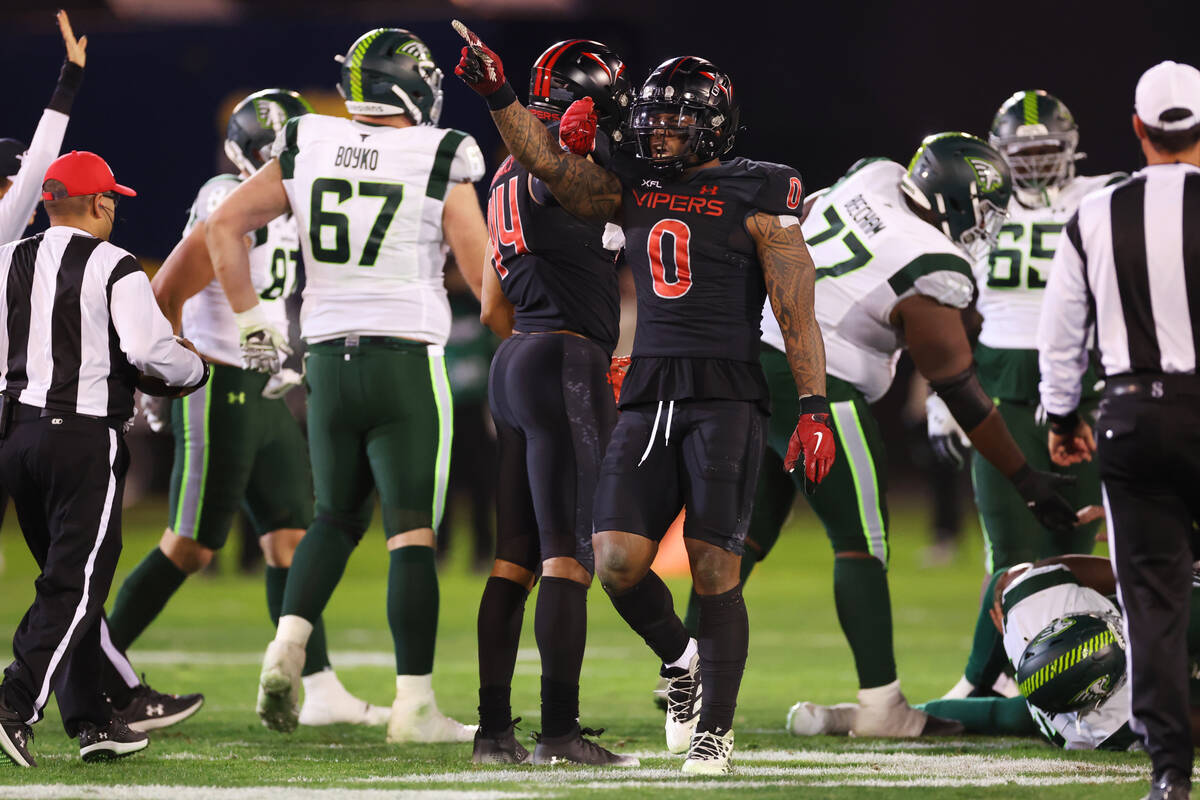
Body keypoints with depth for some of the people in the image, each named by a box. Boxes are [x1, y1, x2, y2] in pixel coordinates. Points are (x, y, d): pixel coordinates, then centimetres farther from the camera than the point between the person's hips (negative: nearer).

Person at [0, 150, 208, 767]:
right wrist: (195, 370, 3)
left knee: (68, 579, 15)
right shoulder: (114, 270, -8)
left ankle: (91, 720, 16)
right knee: (73, 584, -4)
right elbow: (149, 351, -16)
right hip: (85, 438, -6)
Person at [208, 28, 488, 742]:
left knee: (338, 516, 21)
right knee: (412, 532, -2)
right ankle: (414, 706, -4)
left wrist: (251, 321, 15)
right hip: (409, 361, -4)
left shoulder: (307, 147, 4)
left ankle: (289, 644, 0)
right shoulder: (441, 161, -7)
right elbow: (483, 272, -4)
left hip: (329, 360, 4)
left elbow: (225, 226, 7)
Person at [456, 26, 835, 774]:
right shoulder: (633, 190, 16)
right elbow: (549, 163, 8)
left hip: (726, 396, -5)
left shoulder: (756, 198, 0)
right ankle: (681, 658, 23)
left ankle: (716, 731, 4)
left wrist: (815, 409, -10)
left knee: (714, 568, -7)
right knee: (619, 564, -6)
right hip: (648, 396, 5)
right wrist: (499, 95, -6)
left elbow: (798, 313, -3)